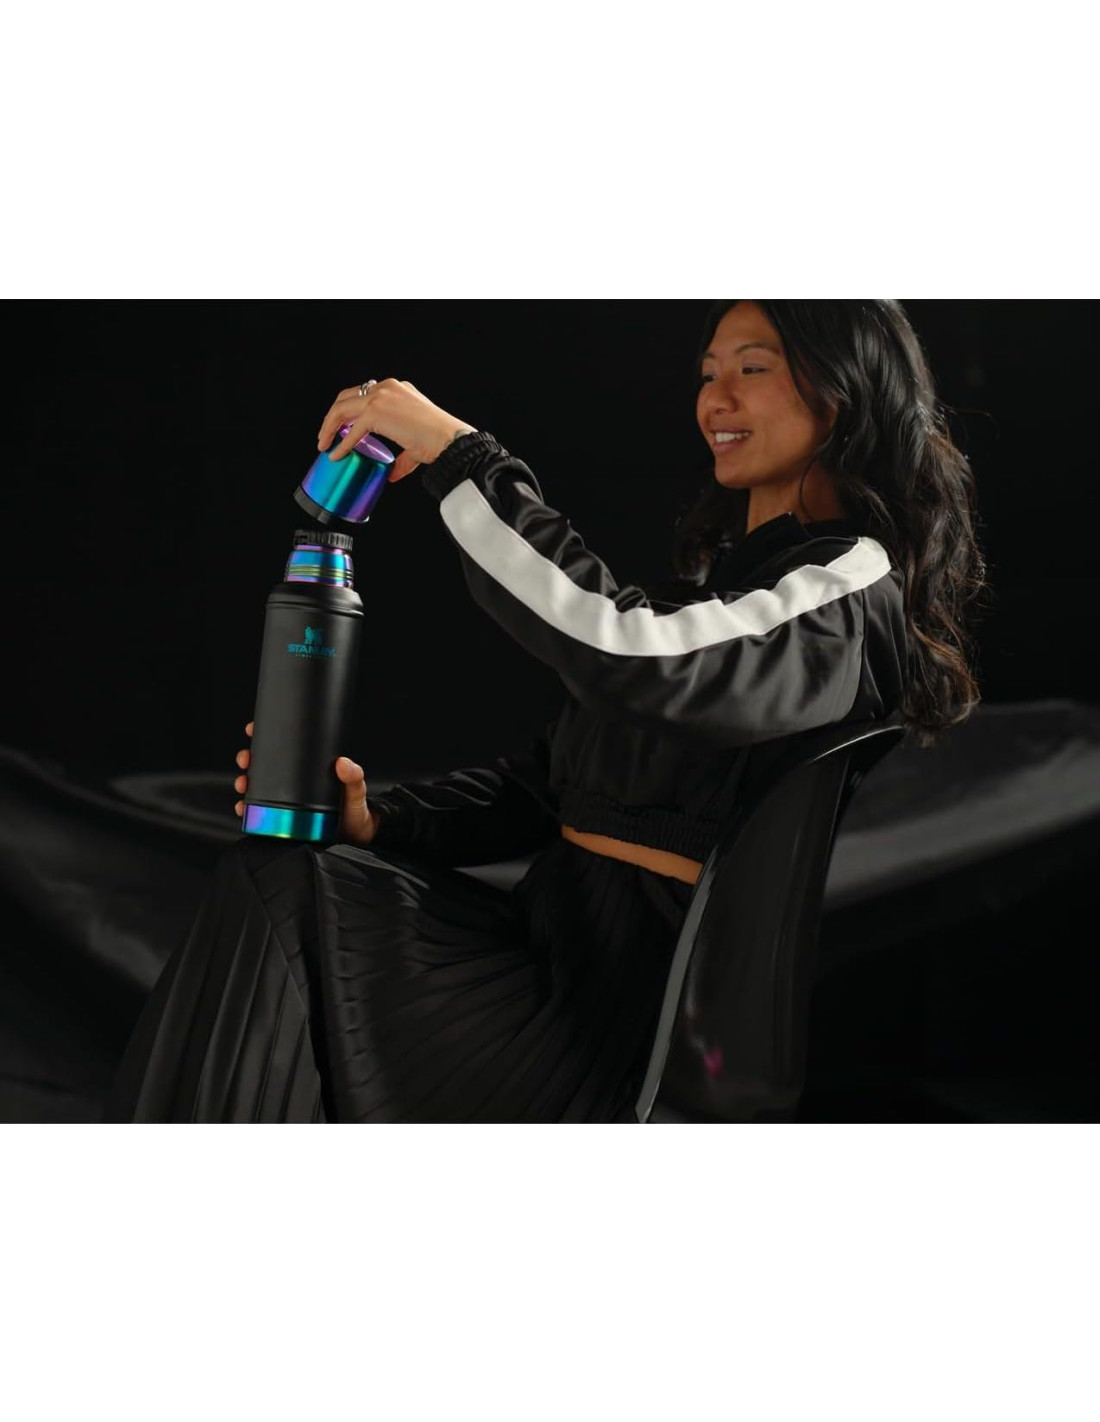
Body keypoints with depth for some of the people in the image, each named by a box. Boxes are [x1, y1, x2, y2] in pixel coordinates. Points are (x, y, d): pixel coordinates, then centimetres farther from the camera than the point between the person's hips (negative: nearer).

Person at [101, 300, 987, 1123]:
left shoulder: (855, 584, -9)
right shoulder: (717, 577, 21)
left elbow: (620, 653, -26)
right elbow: (555, 779, 18)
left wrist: (456, 453, -20)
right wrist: (377, 822, 2)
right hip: (553, 935, 8)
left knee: (281, 914, -19)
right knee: (279, 881, -12)